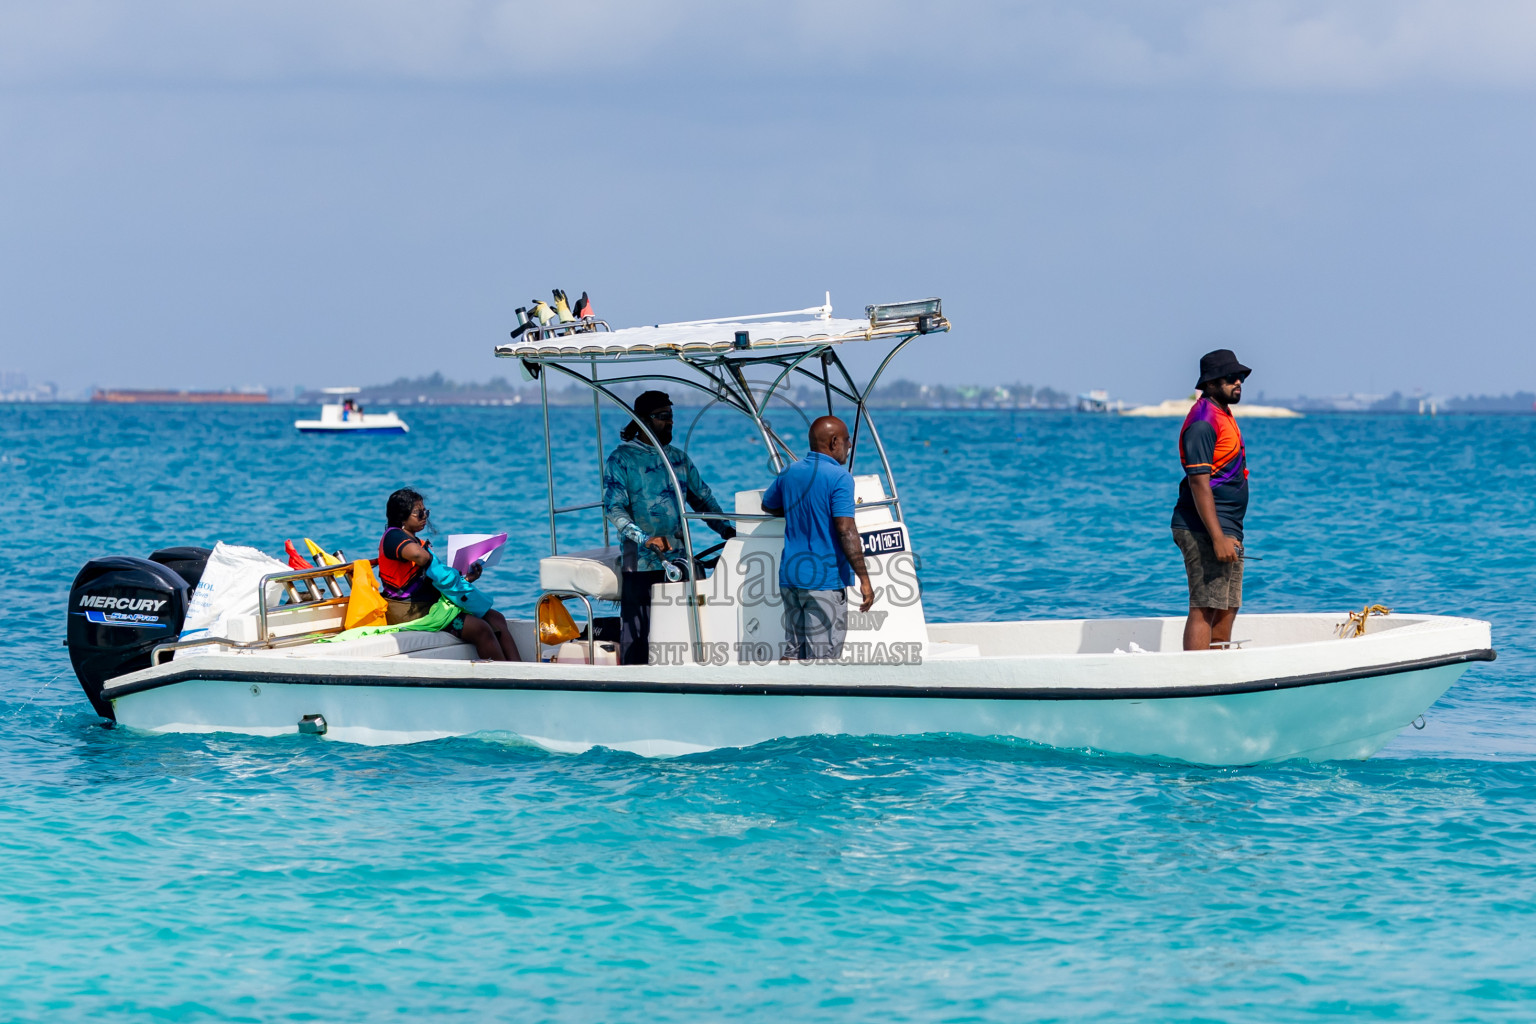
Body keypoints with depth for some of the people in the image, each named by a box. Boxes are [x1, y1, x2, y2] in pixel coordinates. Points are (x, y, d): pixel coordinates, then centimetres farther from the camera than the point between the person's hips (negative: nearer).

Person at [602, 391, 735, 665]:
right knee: (637, 633, -7)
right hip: (640, 563, -6)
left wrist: (726, 529, 5)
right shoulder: (621, 459, -2)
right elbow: (613, 508, -11)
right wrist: (645, 538, -23)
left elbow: (702, 498, 22)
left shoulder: (679, 458, 17)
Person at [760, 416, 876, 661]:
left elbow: (768, 505, 29)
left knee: (793, 652, 10)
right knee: (823, 658, -5)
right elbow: (845, 530, -19)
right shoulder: (839, 477, -12)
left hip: (790, 576, 7)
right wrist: (864, 579, -18)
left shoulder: (789, 473, 10)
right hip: (826, 581, -7)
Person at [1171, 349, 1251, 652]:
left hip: (1227, 530, 10)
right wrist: (1217, 538, -26)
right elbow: (1198, 483, -21)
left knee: (1228, 608, 12)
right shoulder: (1202, 422, -15)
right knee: (1204, 608, -13)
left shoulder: (1223, 415, 18)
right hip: (1204, 531, -10)